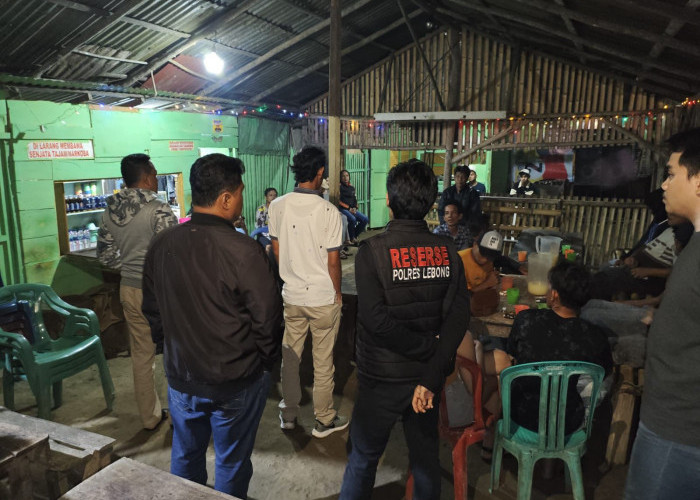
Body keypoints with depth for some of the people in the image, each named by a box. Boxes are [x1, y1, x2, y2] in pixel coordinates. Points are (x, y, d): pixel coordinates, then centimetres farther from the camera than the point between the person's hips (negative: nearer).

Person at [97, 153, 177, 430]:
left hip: (129, 290, 7)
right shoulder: (158, 210, -18)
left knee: (141, 355, 16)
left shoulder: (110, 211, 4)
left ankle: (149, 415, 30)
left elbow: (105, 255, 11)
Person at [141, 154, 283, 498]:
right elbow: (268, 318, -18)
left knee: (185, 455, 26)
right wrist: (266, 362, 1)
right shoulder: (244, 251, -25)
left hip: (180, 376, 5)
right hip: (236, 381, -5)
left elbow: (152, 311, 5)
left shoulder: (161, 245, -7)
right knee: (231, 462, 17)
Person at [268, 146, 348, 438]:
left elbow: (277, 250, 5)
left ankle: (288, 413, 34)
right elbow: (333, 261, -13)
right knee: (323, 361, 10)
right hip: (324, 297, -4)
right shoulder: (329, 211, -17)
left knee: (290, 356, 19)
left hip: (291, 295, 4)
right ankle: (324, 420, 26)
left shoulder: (277, 206, -4)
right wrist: (337, 293, 2)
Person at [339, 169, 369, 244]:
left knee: (365, 219, -13)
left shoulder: (352, 187, 17)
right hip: (343, 209, -6)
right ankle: (352, 238, -11)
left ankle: (355, 235, 4)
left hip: (352, 209, 6)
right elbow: (339, 201, -9)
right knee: (353, 219, -33)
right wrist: (348, 208, -11)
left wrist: (355, 208, 1)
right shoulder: (339, 187, -3)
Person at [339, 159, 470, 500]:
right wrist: (431, 377, -17)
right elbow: (458, 316, -14)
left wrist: (427, 346, -13)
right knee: (426, 457, 24)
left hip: (382, 380, -3)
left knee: (362, 458, 17)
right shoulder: (447, 252, -7)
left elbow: (376, 319, -24)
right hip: (427, 377, 4)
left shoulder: (372, 251, -18)